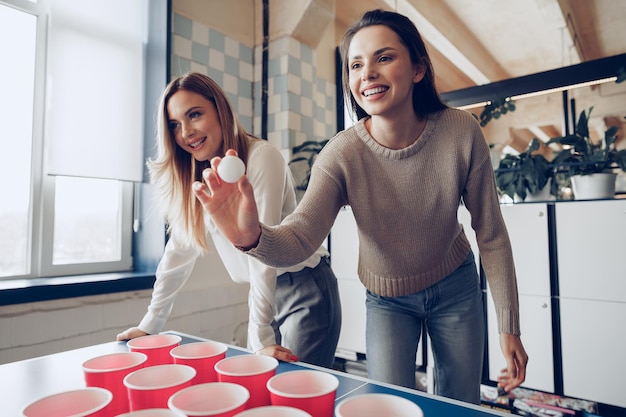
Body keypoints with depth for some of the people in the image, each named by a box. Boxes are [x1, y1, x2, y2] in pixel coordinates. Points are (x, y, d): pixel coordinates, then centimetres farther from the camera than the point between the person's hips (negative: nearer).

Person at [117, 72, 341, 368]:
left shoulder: (261, 157, -19)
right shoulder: (191, 176, 2)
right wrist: (150, 323, 7)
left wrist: (262, 336, -22)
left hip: (305, 289, -6)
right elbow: (180, 250, 6)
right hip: (265, 292, 6)